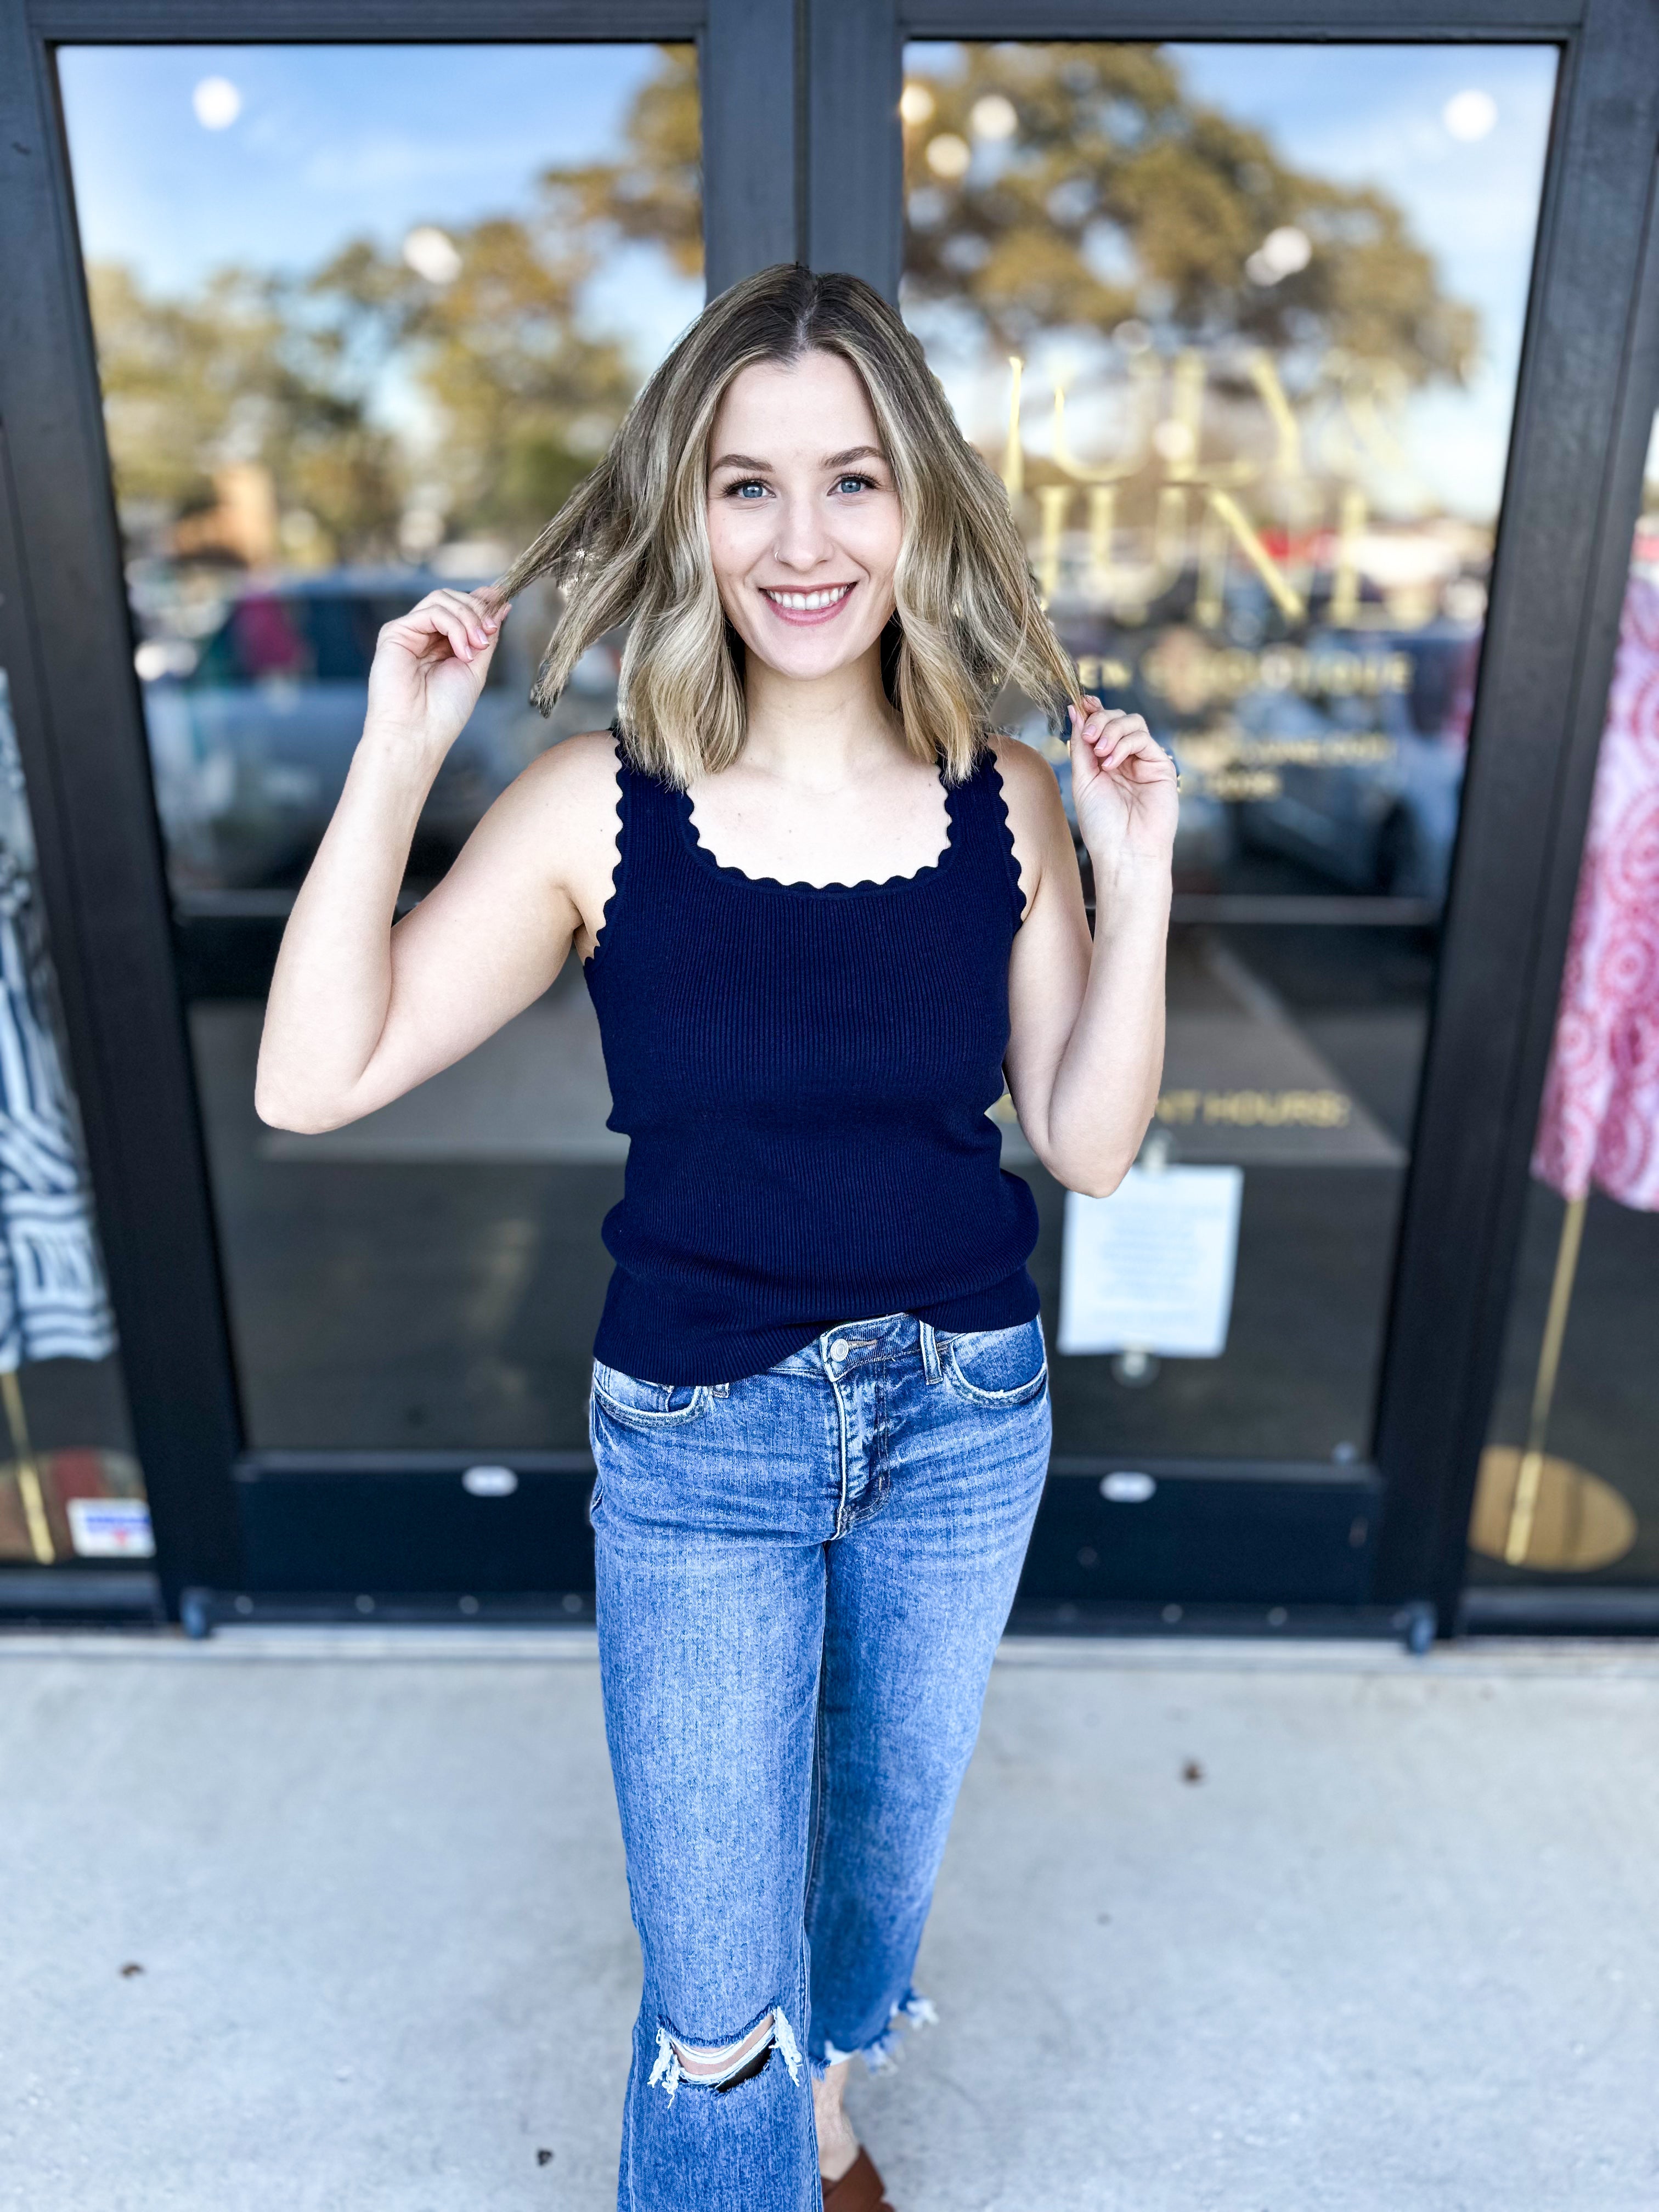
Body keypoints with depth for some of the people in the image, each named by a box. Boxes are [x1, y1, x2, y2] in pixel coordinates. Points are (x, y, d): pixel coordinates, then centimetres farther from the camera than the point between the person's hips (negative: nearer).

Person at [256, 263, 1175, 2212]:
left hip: (965, 1415, 3)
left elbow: (1089, 1145, -6)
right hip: (696, 1442, -3)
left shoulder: (1008, 803, -8)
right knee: (714, 1999, 8)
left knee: (888, 1827, 28)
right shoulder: (600, 807, -13)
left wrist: (1137, 878, -16)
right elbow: (314, 1081, -17)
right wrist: (395, 759, -21)